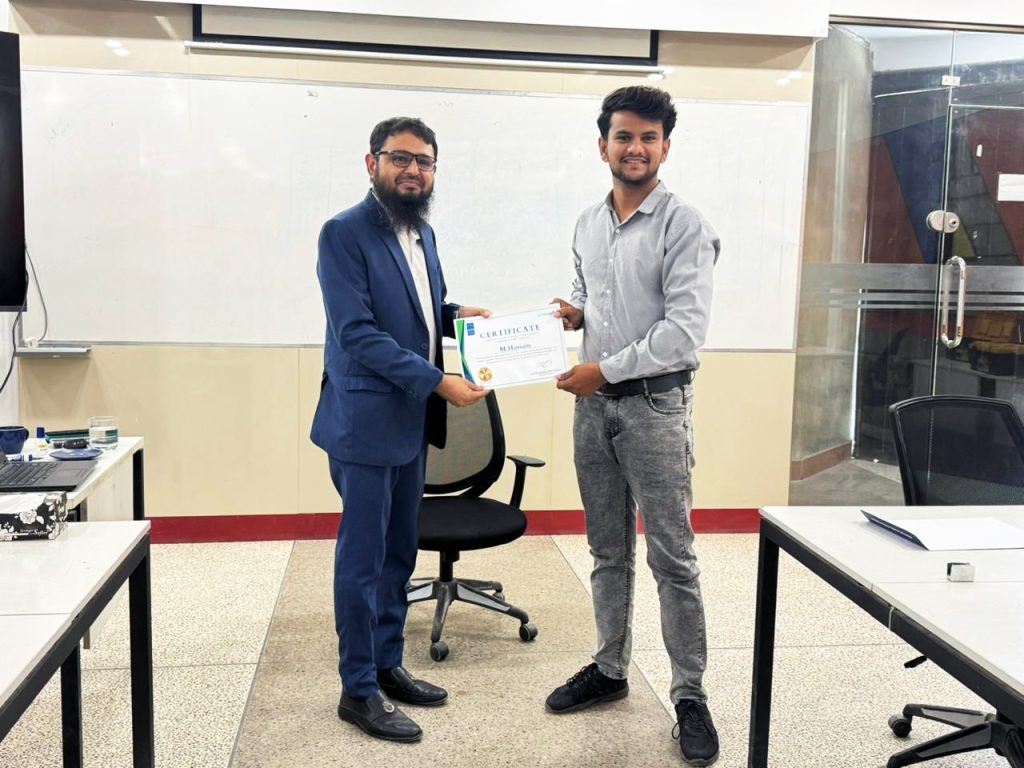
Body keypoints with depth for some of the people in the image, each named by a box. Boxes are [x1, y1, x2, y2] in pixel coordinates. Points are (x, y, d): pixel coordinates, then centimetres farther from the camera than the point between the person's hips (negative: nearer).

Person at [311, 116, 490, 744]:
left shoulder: (424, 234, 12)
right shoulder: (345, 234, -13)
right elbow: (358, 333, -20)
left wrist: (456, 314, 3)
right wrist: (436, 381, -22)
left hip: (411, 421, 8)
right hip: (367, 421, -8)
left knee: (400, 553, 16)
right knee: (363, 559, 1)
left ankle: (387, 666, 31)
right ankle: (359, 691, 15)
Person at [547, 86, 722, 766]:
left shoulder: (684, 225, -10)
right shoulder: (588, 224, 11)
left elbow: (686, 329, -18)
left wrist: (605, 370, -17)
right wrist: (573, 313, 3)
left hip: (655, 404, -6)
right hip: (594, 404, 6)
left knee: (672, 556, -1)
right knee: (607, 550, 15)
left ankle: (691, 696, 11)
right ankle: (610, 669, 29)